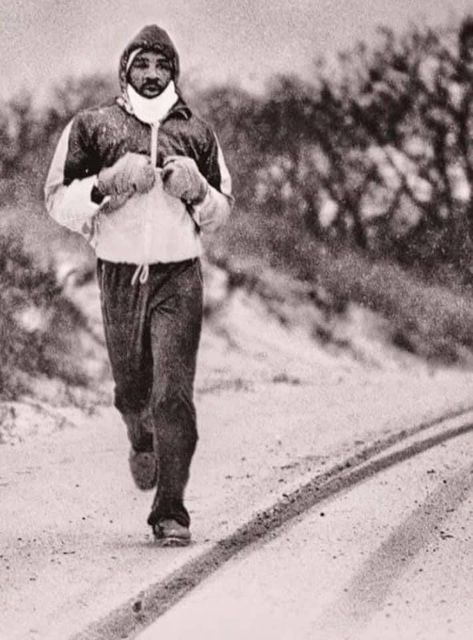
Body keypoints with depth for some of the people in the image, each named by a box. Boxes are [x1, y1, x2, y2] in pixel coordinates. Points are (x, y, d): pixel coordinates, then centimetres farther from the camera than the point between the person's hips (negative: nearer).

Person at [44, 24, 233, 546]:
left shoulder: (196, 133, 10)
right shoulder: (92, 127, 5)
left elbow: (220, 212, 17)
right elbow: (58, 202, 2)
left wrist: (196, 190, -4)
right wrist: (107, 184, -14)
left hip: (179, 276, 0)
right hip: (118, 274, 1)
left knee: (173, 393, -11)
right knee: (131, 389, 12)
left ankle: (170, 512, -7)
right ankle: (142, 443, 48)